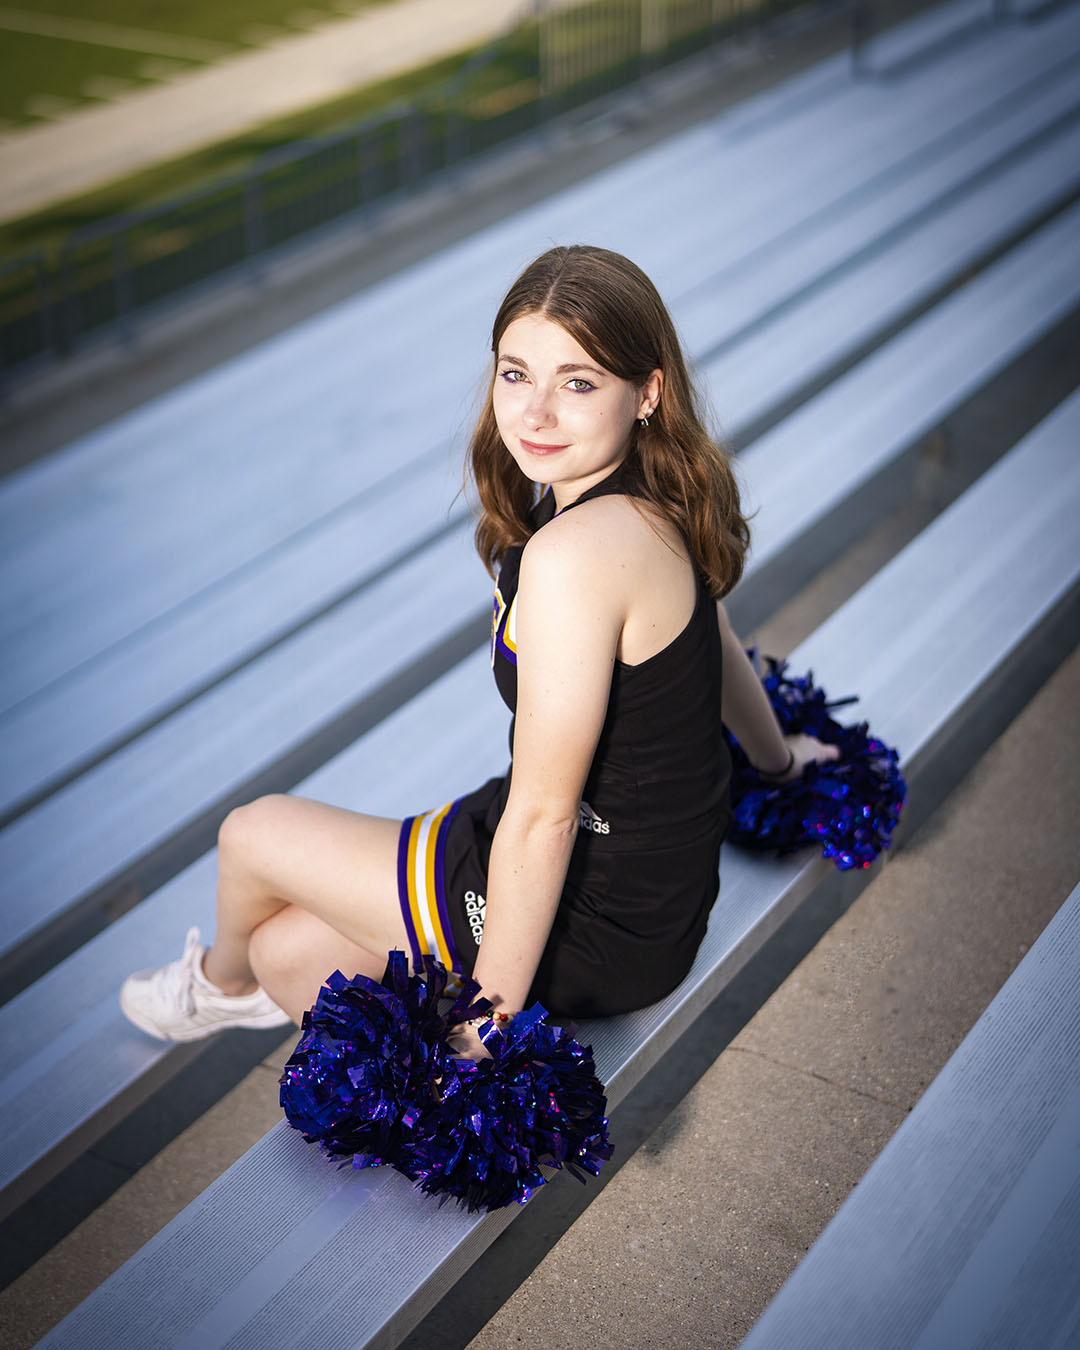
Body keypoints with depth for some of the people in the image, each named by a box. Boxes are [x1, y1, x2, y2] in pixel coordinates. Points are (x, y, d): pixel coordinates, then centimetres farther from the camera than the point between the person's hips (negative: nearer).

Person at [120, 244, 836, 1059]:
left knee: (254, 836, 13)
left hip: (598, 926, -9)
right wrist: (775, 758, 37)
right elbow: (717, 646, 17)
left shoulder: (574, 552, -32)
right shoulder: (661, 503, -3)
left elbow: (541, 815, -27)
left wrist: (492, 1014, -18)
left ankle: (222, 979, 43)